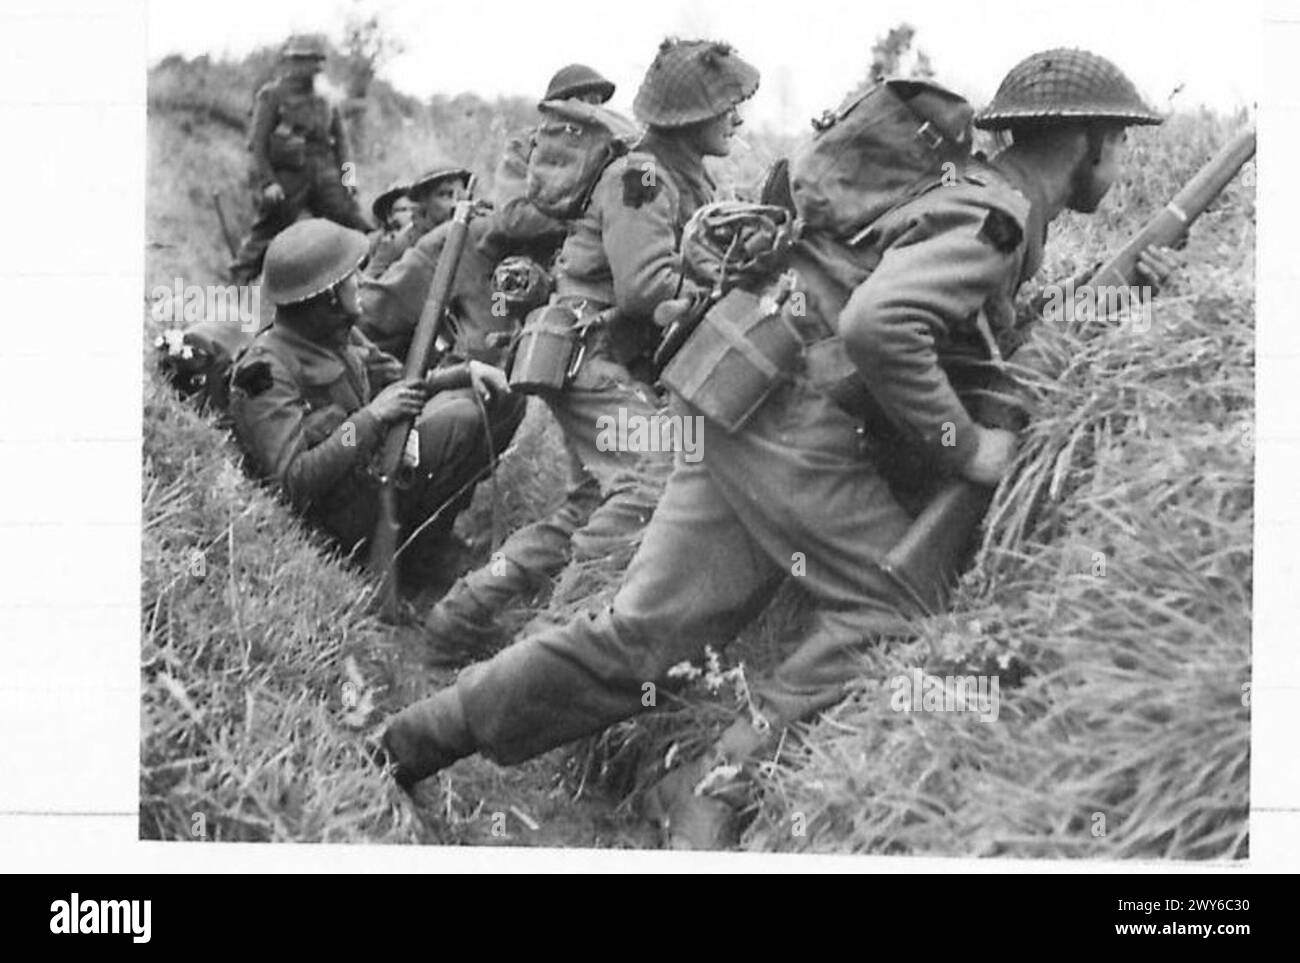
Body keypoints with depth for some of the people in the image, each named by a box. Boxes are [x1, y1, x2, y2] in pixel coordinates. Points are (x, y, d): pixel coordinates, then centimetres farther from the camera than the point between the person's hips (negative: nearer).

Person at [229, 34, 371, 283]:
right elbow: (258, 142, -4)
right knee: (266, 233, -1)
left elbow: (341, 138, 17)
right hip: (287, 178, -4)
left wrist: (348, 175, 1)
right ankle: (239, 281, 9)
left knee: (356, 228, -3)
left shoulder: (323, 102, 16)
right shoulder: (271, 96, 1)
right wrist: (267, 182, -14)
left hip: (324, 177, 5)